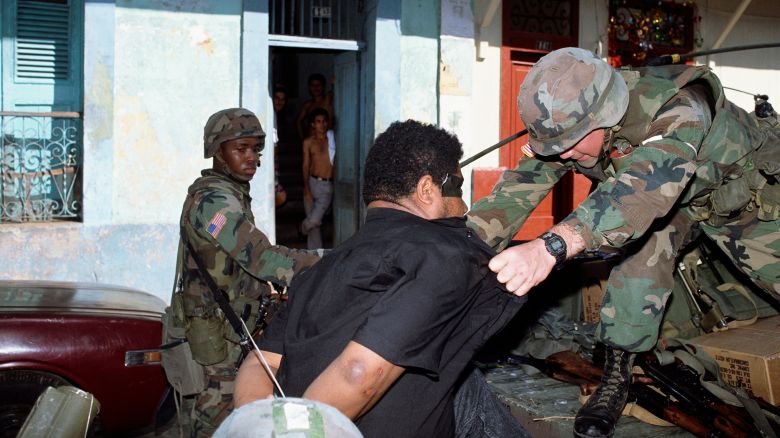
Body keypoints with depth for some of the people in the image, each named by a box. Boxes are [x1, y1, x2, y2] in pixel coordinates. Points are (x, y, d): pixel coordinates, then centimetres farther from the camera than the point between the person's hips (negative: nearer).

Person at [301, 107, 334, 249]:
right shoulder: (308, 142, 5)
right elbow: (306, 166, 3)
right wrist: (306, 189, -3)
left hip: (327, 186, -2)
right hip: (311, 183, 2)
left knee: (314, 220, -11)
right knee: (313, 223, 6)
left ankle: (303, 228, 22)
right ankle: (315, 252, 21)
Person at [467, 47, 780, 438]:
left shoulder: (679, 106, -45)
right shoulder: (567, 123, -27)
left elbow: (646, 184, -61)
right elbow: (518, 190, -31)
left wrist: (551, 246, -75)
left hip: (746, 192, -2)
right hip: (673, 200, 3)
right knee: (640, 261, -20)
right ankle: (616, 377, -5)